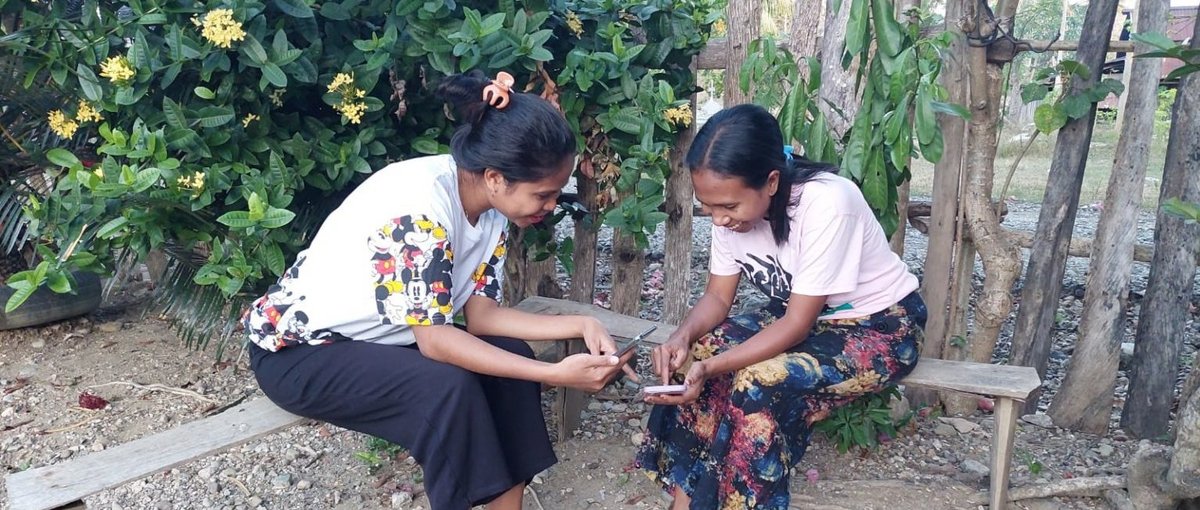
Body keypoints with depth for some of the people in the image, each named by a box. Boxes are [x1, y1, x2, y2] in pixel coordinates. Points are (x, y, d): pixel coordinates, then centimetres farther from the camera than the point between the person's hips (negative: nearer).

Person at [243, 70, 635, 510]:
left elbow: (480, 313, -5)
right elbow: (435, 340, -30)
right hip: (299, 350, -7)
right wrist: (556, 374, -31)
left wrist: (579, 325, -15)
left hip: (380, 336, 8)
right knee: (448, 386, -29)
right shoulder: (419, 205, -31)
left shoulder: (489, 206, -7)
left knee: (511, 358, -11)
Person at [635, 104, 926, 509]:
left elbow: (797, 325, -27)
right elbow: (718, 297, -4)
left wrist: (711, 367, -36)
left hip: (880, 327, -6)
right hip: (797, 315, 7)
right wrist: (684, 336, -25)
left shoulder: (827, 204, -32)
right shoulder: (734, 206, -13)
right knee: (689, 360, -14)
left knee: (761, 385, -29)